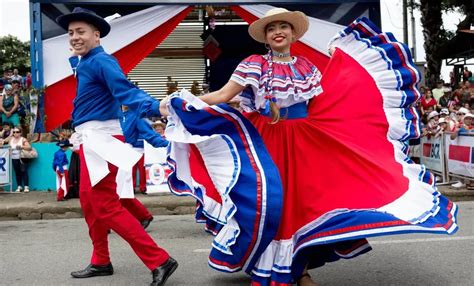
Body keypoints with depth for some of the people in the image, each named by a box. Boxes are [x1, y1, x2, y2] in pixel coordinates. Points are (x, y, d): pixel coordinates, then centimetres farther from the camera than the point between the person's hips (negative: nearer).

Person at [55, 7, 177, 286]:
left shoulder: (101, 61, -16)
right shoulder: (85, 62, 12)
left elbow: (126, 90, -30)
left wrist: (157, 108, -44)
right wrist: (74, 57, 36)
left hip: (101, 139, -10)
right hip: (91, 139, 10)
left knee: (106, 206, -13)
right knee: (89, 201, 16)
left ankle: (160, 261, -12)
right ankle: (101, 262, 29)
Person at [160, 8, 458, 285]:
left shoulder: (306, 66, 11)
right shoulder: (254, 65, -1)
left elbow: (324, 104, 15)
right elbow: (222, 96, -5)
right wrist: (181, 102, -17)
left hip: (305, 143, 4)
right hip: (267, 143, -4)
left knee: (304, 200, 4)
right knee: (270, 202, -9)